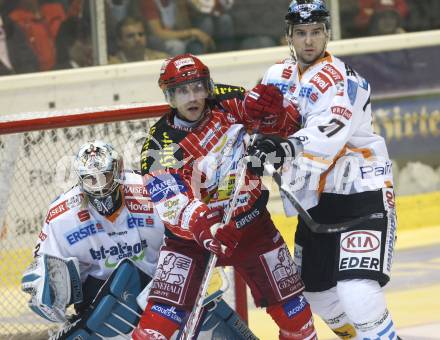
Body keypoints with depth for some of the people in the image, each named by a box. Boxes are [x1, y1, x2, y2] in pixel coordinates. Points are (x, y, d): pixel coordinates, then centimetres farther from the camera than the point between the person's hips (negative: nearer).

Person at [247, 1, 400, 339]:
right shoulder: (280, 75, 6)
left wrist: (288, 146, -53)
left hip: (363, 194, -8)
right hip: (316, 197, 8)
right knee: (316, 292, 15)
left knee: (358, 294, -23)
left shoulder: (340, 78, -18)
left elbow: (330, 132, -37)